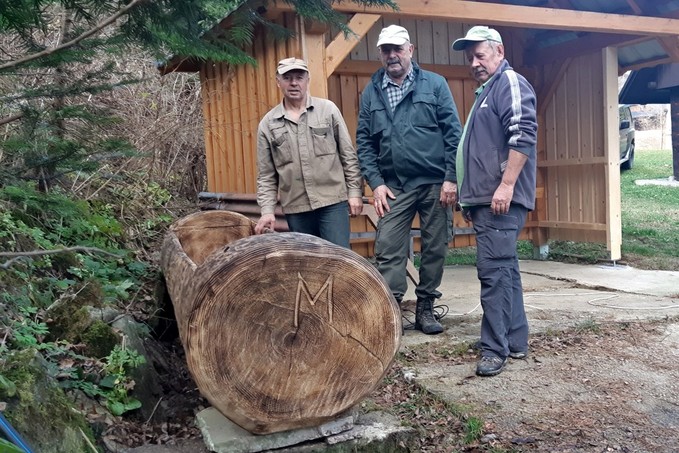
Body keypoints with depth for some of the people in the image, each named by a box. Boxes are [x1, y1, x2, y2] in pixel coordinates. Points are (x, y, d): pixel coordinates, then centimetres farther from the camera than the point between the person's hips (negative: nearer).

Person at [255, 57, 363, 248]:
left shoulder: (328, 109, 1)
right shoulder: (267, 124, 5)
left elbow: (348, 156, 2)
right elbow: (266, 175, 6)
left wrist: (354, 191, -2)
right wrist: (267, 209, -2)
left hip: (333, 202, -2)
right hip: (296, 209, 2)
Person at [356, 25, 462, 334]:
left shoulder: (434, 84, 2)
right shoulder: (371, 92, 8)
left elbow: (453, 132, -2)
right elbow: (364, 141, 7)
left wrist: (451, 178, -9)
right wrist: (376, 182, -4)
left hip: (435, 183, -1)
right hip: (394, 187, 1)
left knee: (435, 249, 7)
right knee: (388, 251, -4)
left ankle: (425, 309, 21)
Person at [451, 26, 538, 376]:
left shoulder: (510, 83, -5)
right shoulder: (486, 92, 25)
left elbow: (523, 136, -18)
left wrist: (506, 185, -23)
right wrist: (470, 198, 26)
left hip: (501, 199, -10)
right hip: (484, 199, 10)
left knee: (494, 270, -10)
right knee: (505, 268, 12)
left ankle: (495, 349, -5)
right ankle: (516, 341, 20)